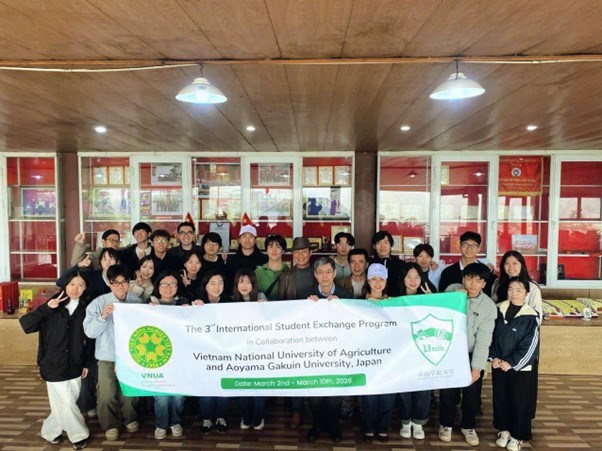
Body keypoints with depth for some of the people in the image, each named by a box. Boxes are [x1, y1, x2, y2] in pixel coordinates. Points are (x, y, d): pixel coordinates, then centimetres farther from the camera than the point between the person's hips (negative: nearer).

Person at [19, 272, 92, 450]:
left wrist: (87, 363, 5)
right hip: (54, 365, -3)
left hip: (75, 365, 3)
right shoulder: (53, 307, -6)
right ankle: (79, 435, 20)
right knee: (65, 403, 1)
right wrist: (46, 308, -25)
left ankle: (50, 431, 35)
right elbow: (26, 324, -15)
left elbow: (89, 338, 5)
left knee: (66, 403, 11)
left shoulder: (86, 309, 0)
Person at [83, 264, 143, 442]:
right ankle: (110, 425, 32)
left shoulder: (137, 302, -4)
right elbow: (90, 332, -12)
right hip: (107, 357, -1)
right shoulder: (99, 303, -9)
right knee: (107, 395, 7)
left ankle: (130, 418, 42)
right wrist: (102, 316, -26)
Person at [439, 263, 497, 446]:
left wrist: (477, 366, -18)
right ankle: (446, 424, 31)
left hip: (472, 355, 0)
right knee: (448, 392, 7)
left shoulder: (489, 306, -12)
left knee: (472, 394, 10)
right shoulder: (452, 290, -9)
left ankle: (468, 426, 35)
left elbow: (484, 339, -14)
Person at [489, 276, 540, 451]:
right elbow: (490, 335, 3)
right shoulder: (499, 310, 0)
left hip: (520, 367, -3)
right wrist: (493, 357, -6)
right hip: (498, 365, 4)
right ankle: (504, 430, 32)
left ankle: (518, 435, 25)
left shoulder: (531, 316, -11)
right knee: (500, 398, 13)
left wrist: (511, 363, -13)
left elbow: (529, 346, -12)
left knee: (519, 402, 8)